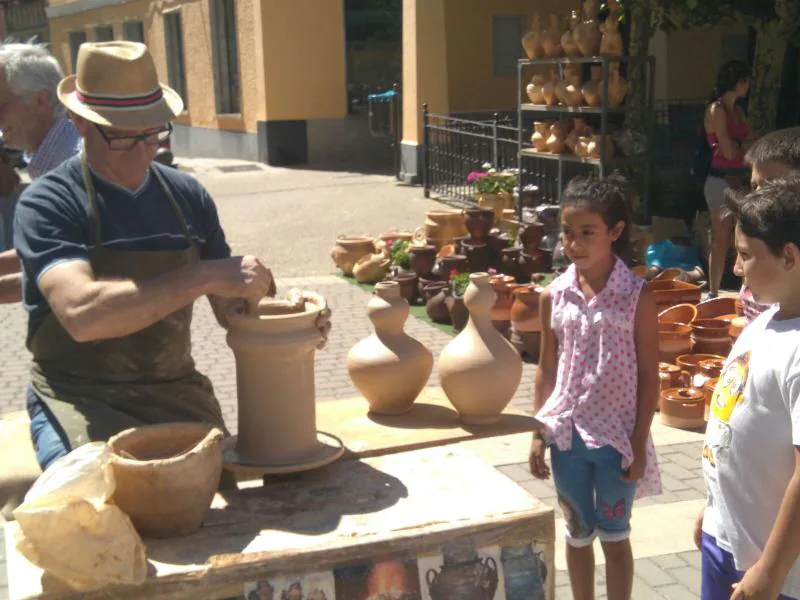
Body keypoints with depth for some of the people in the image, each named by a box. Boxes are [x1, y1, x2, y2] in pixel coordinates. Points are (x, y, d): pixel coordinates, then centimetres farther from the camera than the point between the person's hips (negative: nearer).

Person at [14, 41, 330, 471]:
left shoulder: (187, 196, 7)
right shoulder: (47, 204, -8)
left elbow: (230, 307, 11)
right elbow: (80, 314, -26)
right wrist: (204, 275, -29)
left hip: (175, 389, 4)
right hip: (81, 397, -3)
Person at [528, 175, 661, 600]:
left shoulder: (637, 297, -11)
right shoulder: (553, 296, -1)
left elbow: (649, 377, -8)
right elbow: (546, 370, 6)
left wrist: (639, 444, -9)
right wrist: (538, 434, 4)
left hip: (617, 436, -3)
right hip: (566, 434, 3)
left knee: (614, 536, 11)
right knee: (577, 533, 17)